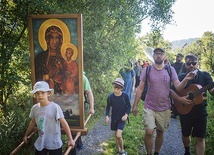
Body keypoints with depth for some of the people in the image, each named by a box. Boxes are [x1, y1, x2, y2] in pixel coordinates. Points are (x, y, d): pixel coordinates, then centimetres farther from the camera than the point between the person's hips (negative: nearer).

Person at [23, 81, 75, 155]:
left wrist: (70, 139, -16)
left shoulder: (55, 107, -19)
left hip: (54, 144, -4)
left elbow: (64, 123, -17)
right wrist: (26, 135, 23)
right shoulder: (34, 108, -3)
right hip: (40, 143, 4)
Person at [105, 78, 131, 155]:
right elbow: (108, 107, 3)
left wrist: (126, 115, -13)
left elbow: (129, 106, -2)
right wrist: (107, 116, -7)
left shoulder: (125, 96, -13)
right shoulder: (110, 96, -8)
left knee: (118, 135, -14)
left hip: (122, 118, -3)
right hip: (114, 118, 3)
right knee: (116, 135, 12)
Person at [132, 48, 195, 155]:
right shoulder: (147, 70, -6)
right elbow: (140, 88, -2)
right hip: (149, 107, -1)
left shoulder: (170, 69, -3)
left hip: (164, 108, 2)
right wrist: (135, 105, -2)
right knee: (149, 132, -10)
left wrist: (185, 80, -29)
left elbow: (178, 87, -8)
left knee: (160, 132, 14)